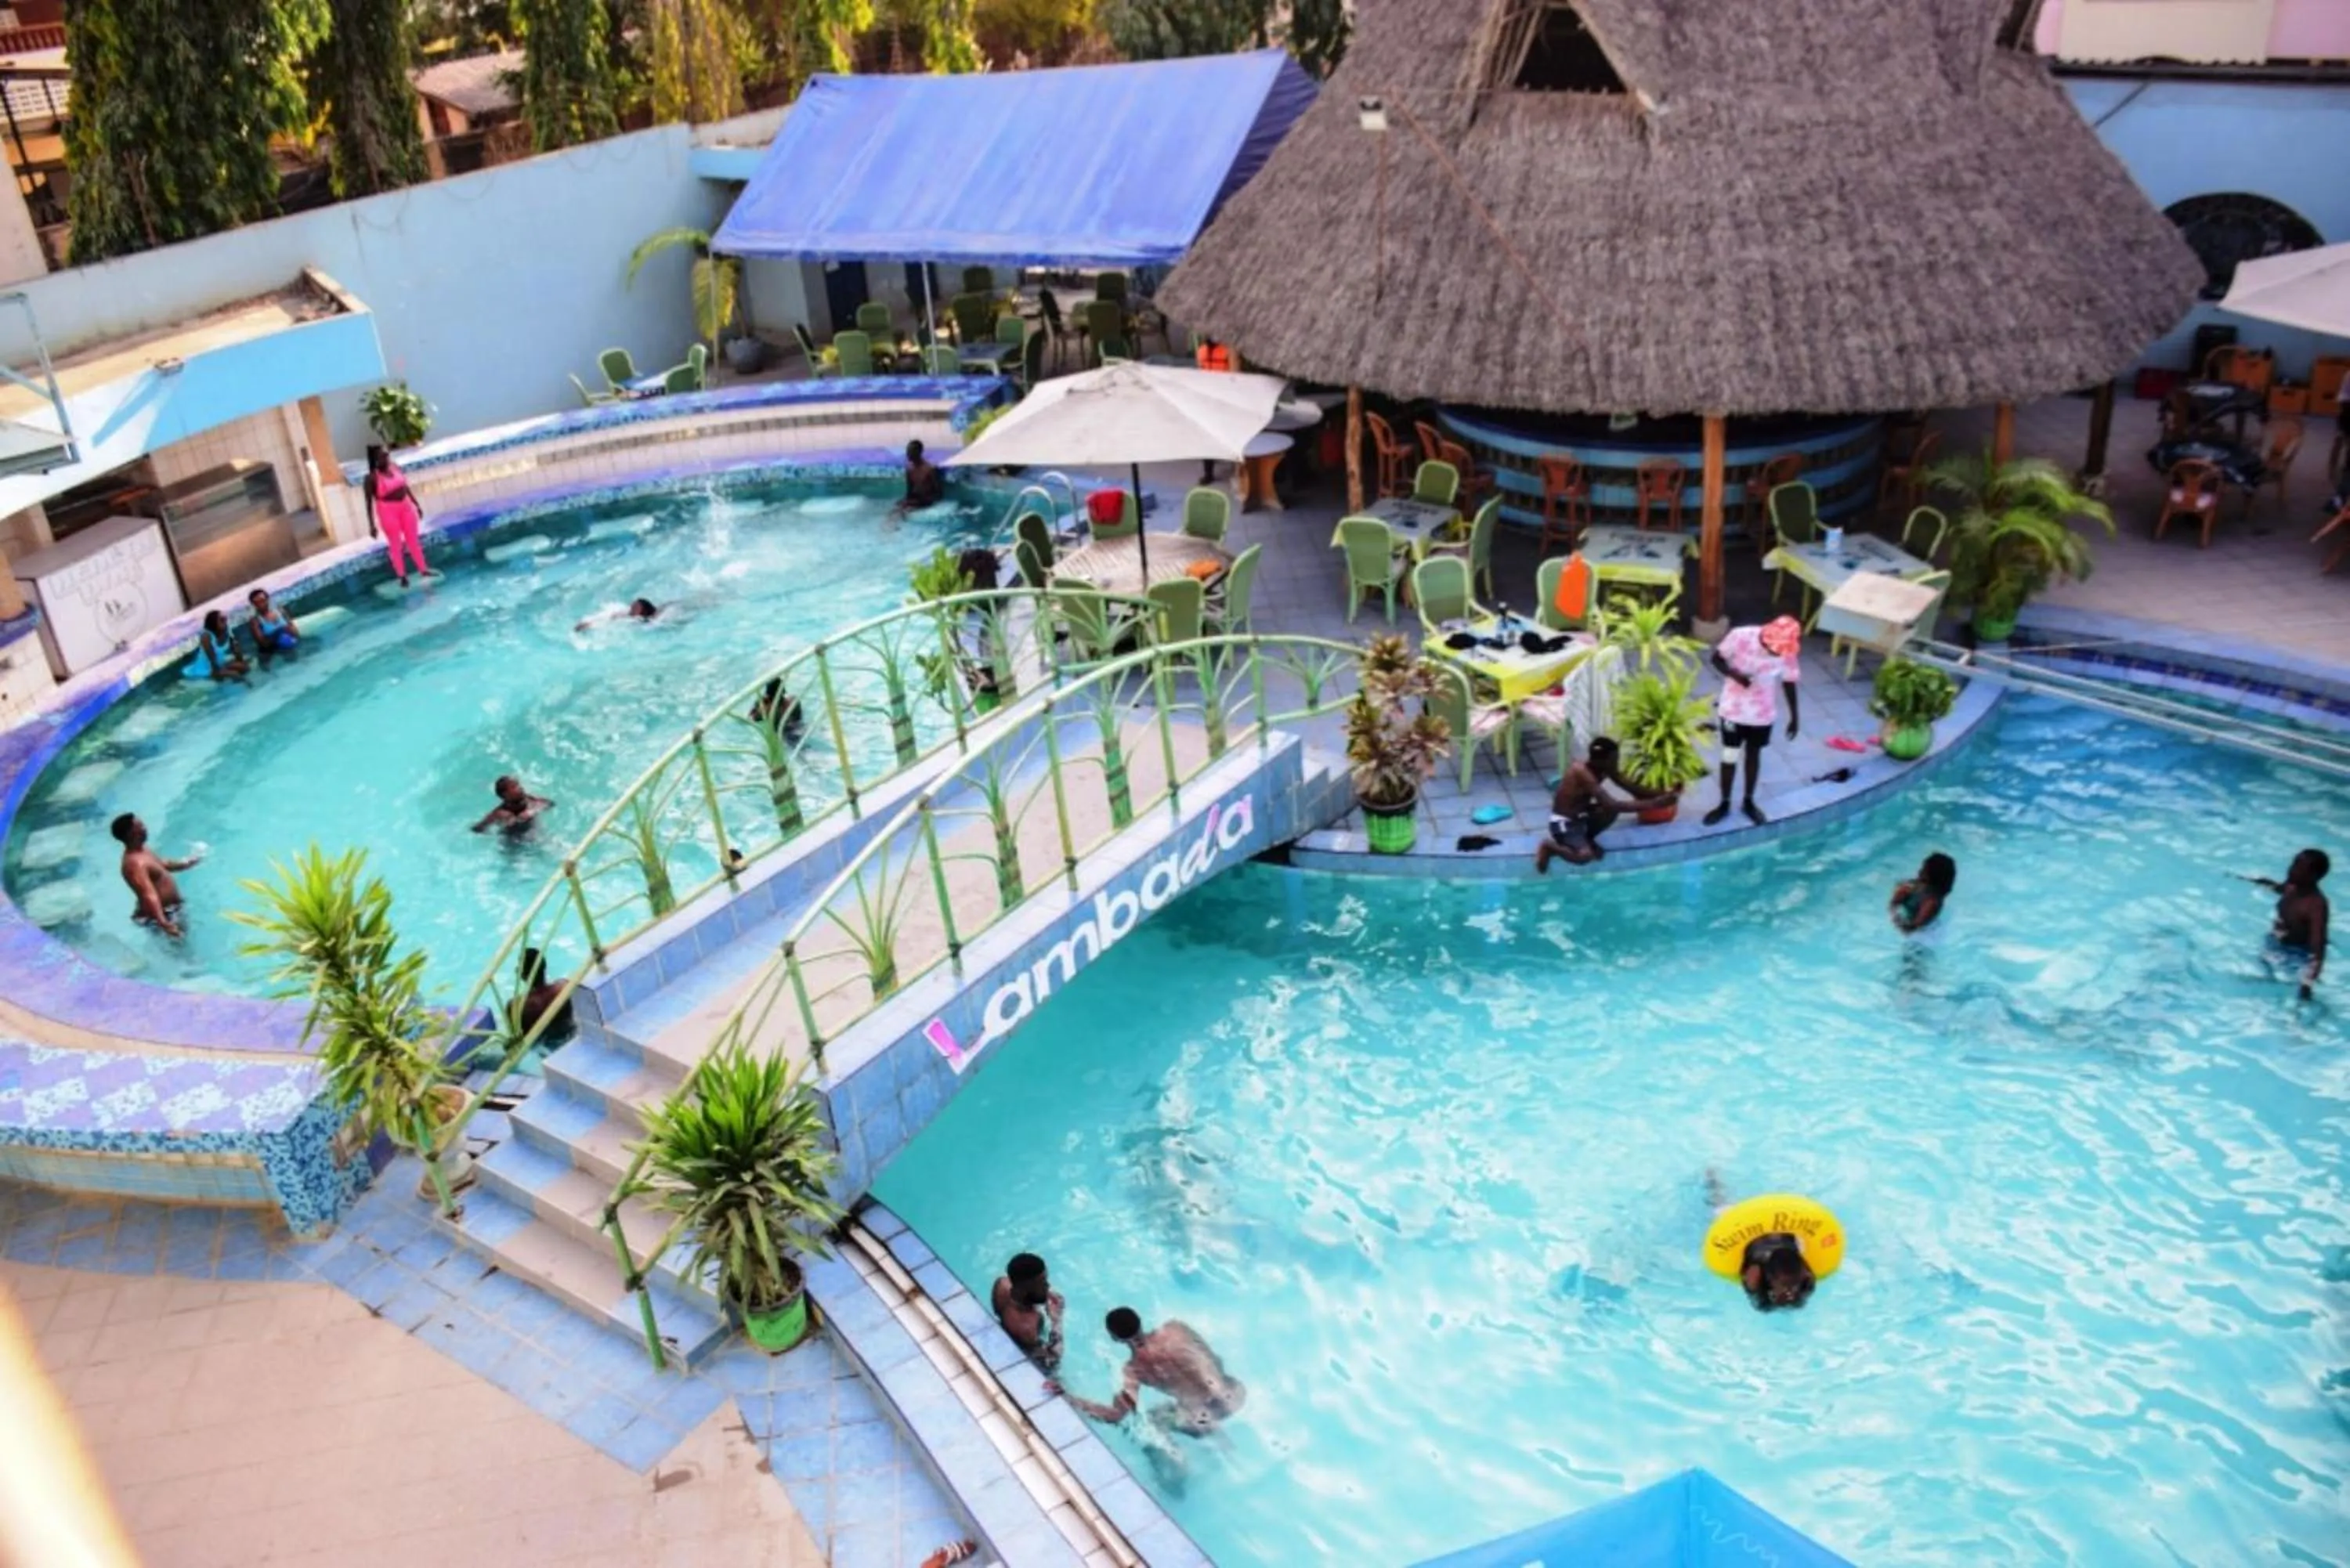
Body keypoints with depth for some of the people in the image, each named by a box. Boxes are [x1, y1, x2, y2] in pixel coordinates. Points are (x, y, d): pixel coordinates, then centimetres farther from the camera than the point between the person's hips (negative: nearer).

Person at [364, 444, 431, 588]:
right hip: (388, 511, -5)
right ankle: (402, 576, 17)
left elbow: (406, 487, 12)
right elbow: (369, 502, -14)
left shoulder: (395, 467, -1)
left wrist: (417, 505, 16)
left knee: (413, 540, 14)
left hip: (406, 507, 5)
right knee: (396, 545, 6)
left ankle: (423, 569, 26)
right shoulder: (372, 478, -17)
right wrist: (372, 525, -15)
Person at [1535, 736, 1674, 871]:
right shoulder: (1583, 773, -30)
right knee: (1585, 856, -29)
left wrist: (1659, 796, -19)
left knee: (1612, 809, -16)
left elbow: (1631, 787, -1)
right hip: (1564, 822, -8)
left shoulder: (1605, 768, -5)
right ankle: (1549, 847, -1)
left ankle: (1587, 839, 8)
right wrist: (1651, 804, -37)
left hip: (1581, 816, 8)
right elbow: (1612, 805, -36)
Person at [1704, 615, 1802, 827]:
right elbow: (1717, 658, -10)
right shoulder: (1741, 637, -23)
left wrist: (1793, 716, 3)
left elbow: (1789, 683, -4)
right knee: (1729, 757, 8)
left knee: (1754, 755, 18)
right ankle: (1724, 804, 26)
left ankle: (1749, 802, 36)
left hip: (1763, 714, 1)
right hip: (1734, 710, -1)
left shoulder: (1787, 652, -17)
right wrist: (1734, 674, -29)